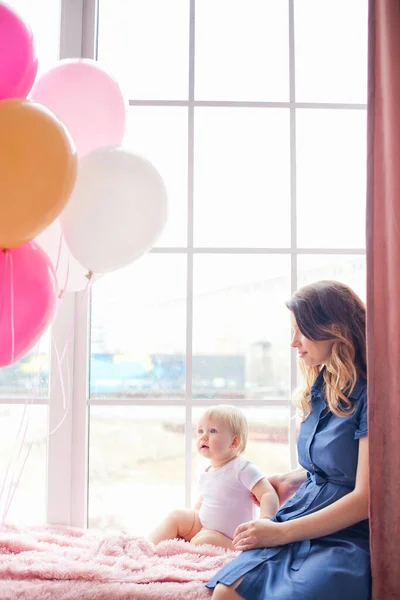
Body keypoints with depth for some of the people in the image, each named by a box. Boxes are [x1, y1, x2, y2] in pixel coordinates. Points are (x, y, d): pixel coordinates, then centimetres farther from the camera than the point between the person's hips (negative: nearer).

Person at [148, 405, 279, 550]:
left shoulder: (242, 468, -19)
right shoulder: (207, 472, 6)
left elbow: (269, 495, -27)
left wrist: (265, 521, -42)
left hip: (231, 540, -8)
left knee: (203, 540, -33)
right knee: (176, 517, -2)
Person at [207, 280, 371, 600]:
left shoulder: (369, 397, -13)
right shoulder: (319, 391, 12)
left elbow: (365, 498, -15)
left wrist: (280, 532, -14)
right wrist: (289, 481, 10)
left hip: (346, 538, -6)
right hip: (298, 524, 6)